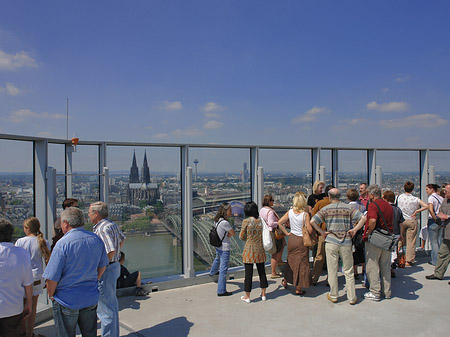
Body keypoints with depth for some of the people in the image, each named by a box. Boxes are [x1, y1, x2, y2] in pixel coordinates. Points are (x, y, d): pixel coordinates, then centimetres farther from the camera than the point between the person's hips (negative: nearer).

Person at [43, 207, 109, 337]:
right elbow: (102, 265, 9)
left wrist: (51, 295, -1)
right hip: (91, 298, 5)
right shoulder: (96, 240, -2)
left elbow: (52, 278, -19)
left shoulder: (62, 244, -20)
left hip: (67, 301, -5)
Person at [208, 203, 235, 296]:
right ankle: (221, 291, 6)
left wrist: (227, 234, -6)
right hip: (224, 247, -10)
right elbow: (233, 233, -16)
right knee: (223, 269, -1)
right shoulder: (224, 222, -28)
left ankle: (212, 272, 64)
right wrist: (229, 234, 2)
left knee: (217, 259, 36)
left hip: (217, 246, 10)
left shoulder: (216, 220, -2)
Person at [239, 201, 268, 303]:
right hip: (260, 249, 4)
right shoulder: (260, 220, -2)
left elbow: (241, 237, -5)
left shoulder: (246, 221, -13)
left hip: (249, 250, -4)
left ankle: (247, 296, 14)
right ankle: (263, 294, 27)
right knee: (262, 271, 16)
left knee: (248, 273, 4)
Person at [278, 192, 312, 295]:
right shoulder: (305, 214, -17)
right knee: (301, 263, 6)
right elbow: (310, 230, -19)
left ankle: (285, 281, 36)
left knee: (291, 260, 22)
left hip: (292, 238, 4)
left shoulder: (290, 212, -4)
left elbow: (279, 222, -1)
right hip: (302, 240, -4)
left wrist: (286, 233, 5)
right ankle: (298, 289, 14)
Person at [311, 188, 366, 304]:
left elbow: (313, 221, -8)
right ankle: (352, 298, 17)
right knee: (348, 271, 10)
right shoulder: (348, 208, 1)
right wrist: (354, 230, -3)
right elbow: (363, 218, -9)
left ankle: (333, 296, 18)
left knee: (332, 271, 9)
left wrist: (322, 232, -1)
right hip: (346, 242, 1)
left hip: (331, 242, -1)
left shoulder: (326, 209, -1)